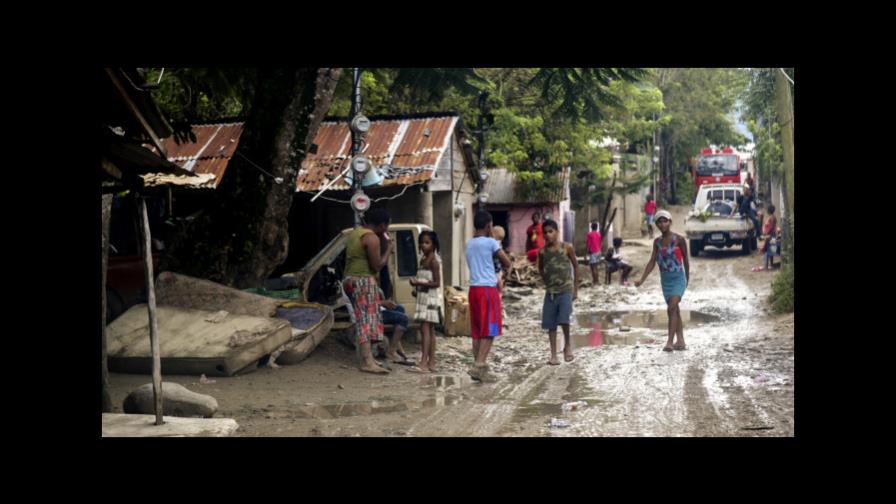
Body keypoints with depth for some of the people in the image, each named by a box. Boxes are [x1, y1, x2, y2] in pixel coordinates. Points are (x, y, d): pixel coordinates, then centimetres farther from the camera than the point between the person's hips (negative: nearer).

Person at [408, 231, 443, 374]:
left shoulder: (433, 260, -11)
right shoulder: (423, 260, 16)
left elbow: (437, 282, -16)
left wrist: (420, 283, -21)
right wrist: (416, 283, 10)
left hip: (430, 297, -10)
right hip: (423, 297, 10)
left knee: (425, 329, -14)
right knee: (429, 330, 10)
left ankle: (424, 363, -19)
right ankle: (431, 363, 13)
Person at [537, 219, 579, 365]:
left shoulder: (567, 248, -5)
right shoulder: (542, 251, 1)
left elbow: (576, 266, 4)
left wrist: (575, 288, 4)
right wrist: (547, 282, 10)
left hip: (566, 289, -3)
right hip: (550, 291, 3)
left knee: (563, 319, -18)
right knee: (551, 324, 2)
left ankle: (567, 345, 8)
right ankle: (553, 355, 10)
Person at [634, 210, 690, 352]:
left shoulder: (679, 239, -9)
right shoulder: (657, 242, 4)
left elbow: (685, 259, 1)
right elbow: (652, 263, 4)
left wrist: (687, 278, 10)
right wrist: (641, 280, -5)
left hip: (678, 278, -6)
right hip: (665, 280, 6)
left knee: (672, 309, -18)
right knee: (674, 311, 11)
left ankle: (669, 342, -19)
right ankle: (681, 341, 18)